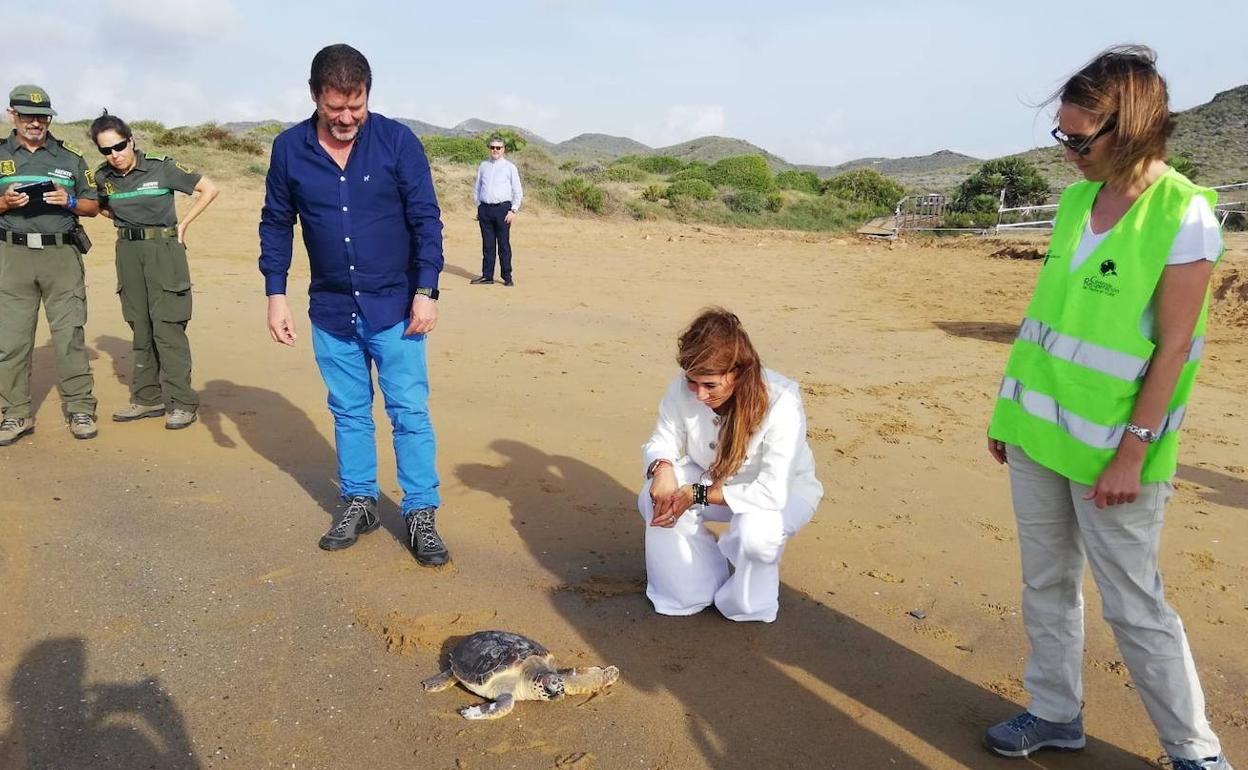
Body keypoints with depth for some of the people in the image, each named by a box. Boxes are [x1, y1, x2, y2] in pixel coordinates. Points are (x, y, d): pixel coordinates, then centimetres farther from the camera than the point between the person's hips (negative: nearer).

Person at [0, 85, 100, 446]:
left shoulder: (71, 157, 9)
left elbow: (93, 207, 12)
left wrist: (69, 202, -8)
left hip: (62, 254, -1)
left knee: (69, 334, -2)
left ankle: (80, 409, 4)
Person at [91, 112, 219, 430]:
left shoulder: (161, 168, -9)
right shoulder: (103, 177, 4)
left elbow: (209, 189, -5)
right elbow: (100, 207, 25)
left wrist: (182, 225, -5)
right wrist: (124, 221, 7)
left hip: (163, 251, -5)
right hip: (128, 252, 5)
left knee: (167, 327, -9)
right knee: (140, 329, 9)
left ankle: (181, 403, -4)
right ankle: (148, 399, 17)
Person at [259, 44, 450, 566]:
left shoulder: (397, 141, -9)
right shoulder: (289, 148, -2)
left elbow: (426, 219, -6)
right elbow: (276, 225, 7)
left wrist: (426, 292, -11)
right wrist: (276, 295, 2)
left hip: (394, 307, -2)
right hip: (331, 311, 3)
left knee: (410, 412, 0)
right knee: (348, 413, 13)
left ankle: (421, 516, 11)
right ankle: (359, 504, 28)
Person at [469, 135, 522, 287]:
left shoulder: (510, 167, 3)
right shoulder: (483, 166, 13)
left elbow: (518, 191, 1)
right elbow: (477, 188, 19)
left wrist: (513, 211, -6)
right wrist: (479, 207, 11)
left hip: (503, 208, -3)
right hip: (485, 208, 3)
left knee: (504, 244, -2)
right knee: (487, 244, 6)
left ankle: (507, 277, 4)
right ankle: (487, 276, 11)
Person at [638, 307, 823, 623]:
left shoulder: (782, 402, -35)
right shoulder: (682, 389, -24)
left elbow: (773, 492, -36)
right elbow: (662, 442, -9)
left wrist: (698, 495, -37)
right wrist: (663, 468, -34)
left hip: (783, 491, -4)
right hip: (711, 480, 4)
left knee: (755, 531, -37)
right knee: (654, 499, -24)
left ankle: (748, 606, 0)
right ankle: (690, 594, 1)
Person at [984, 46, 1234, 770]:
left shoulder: (1185, 214, -12)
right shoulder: (1075, 200, 6)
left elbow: (1173, 346, -14)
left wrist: (1132, 453, -15)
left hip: (1110, 447, -6)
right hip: (1038, 431, 6)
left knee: (1134, 605, 4)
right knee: (1047, 582, 14)